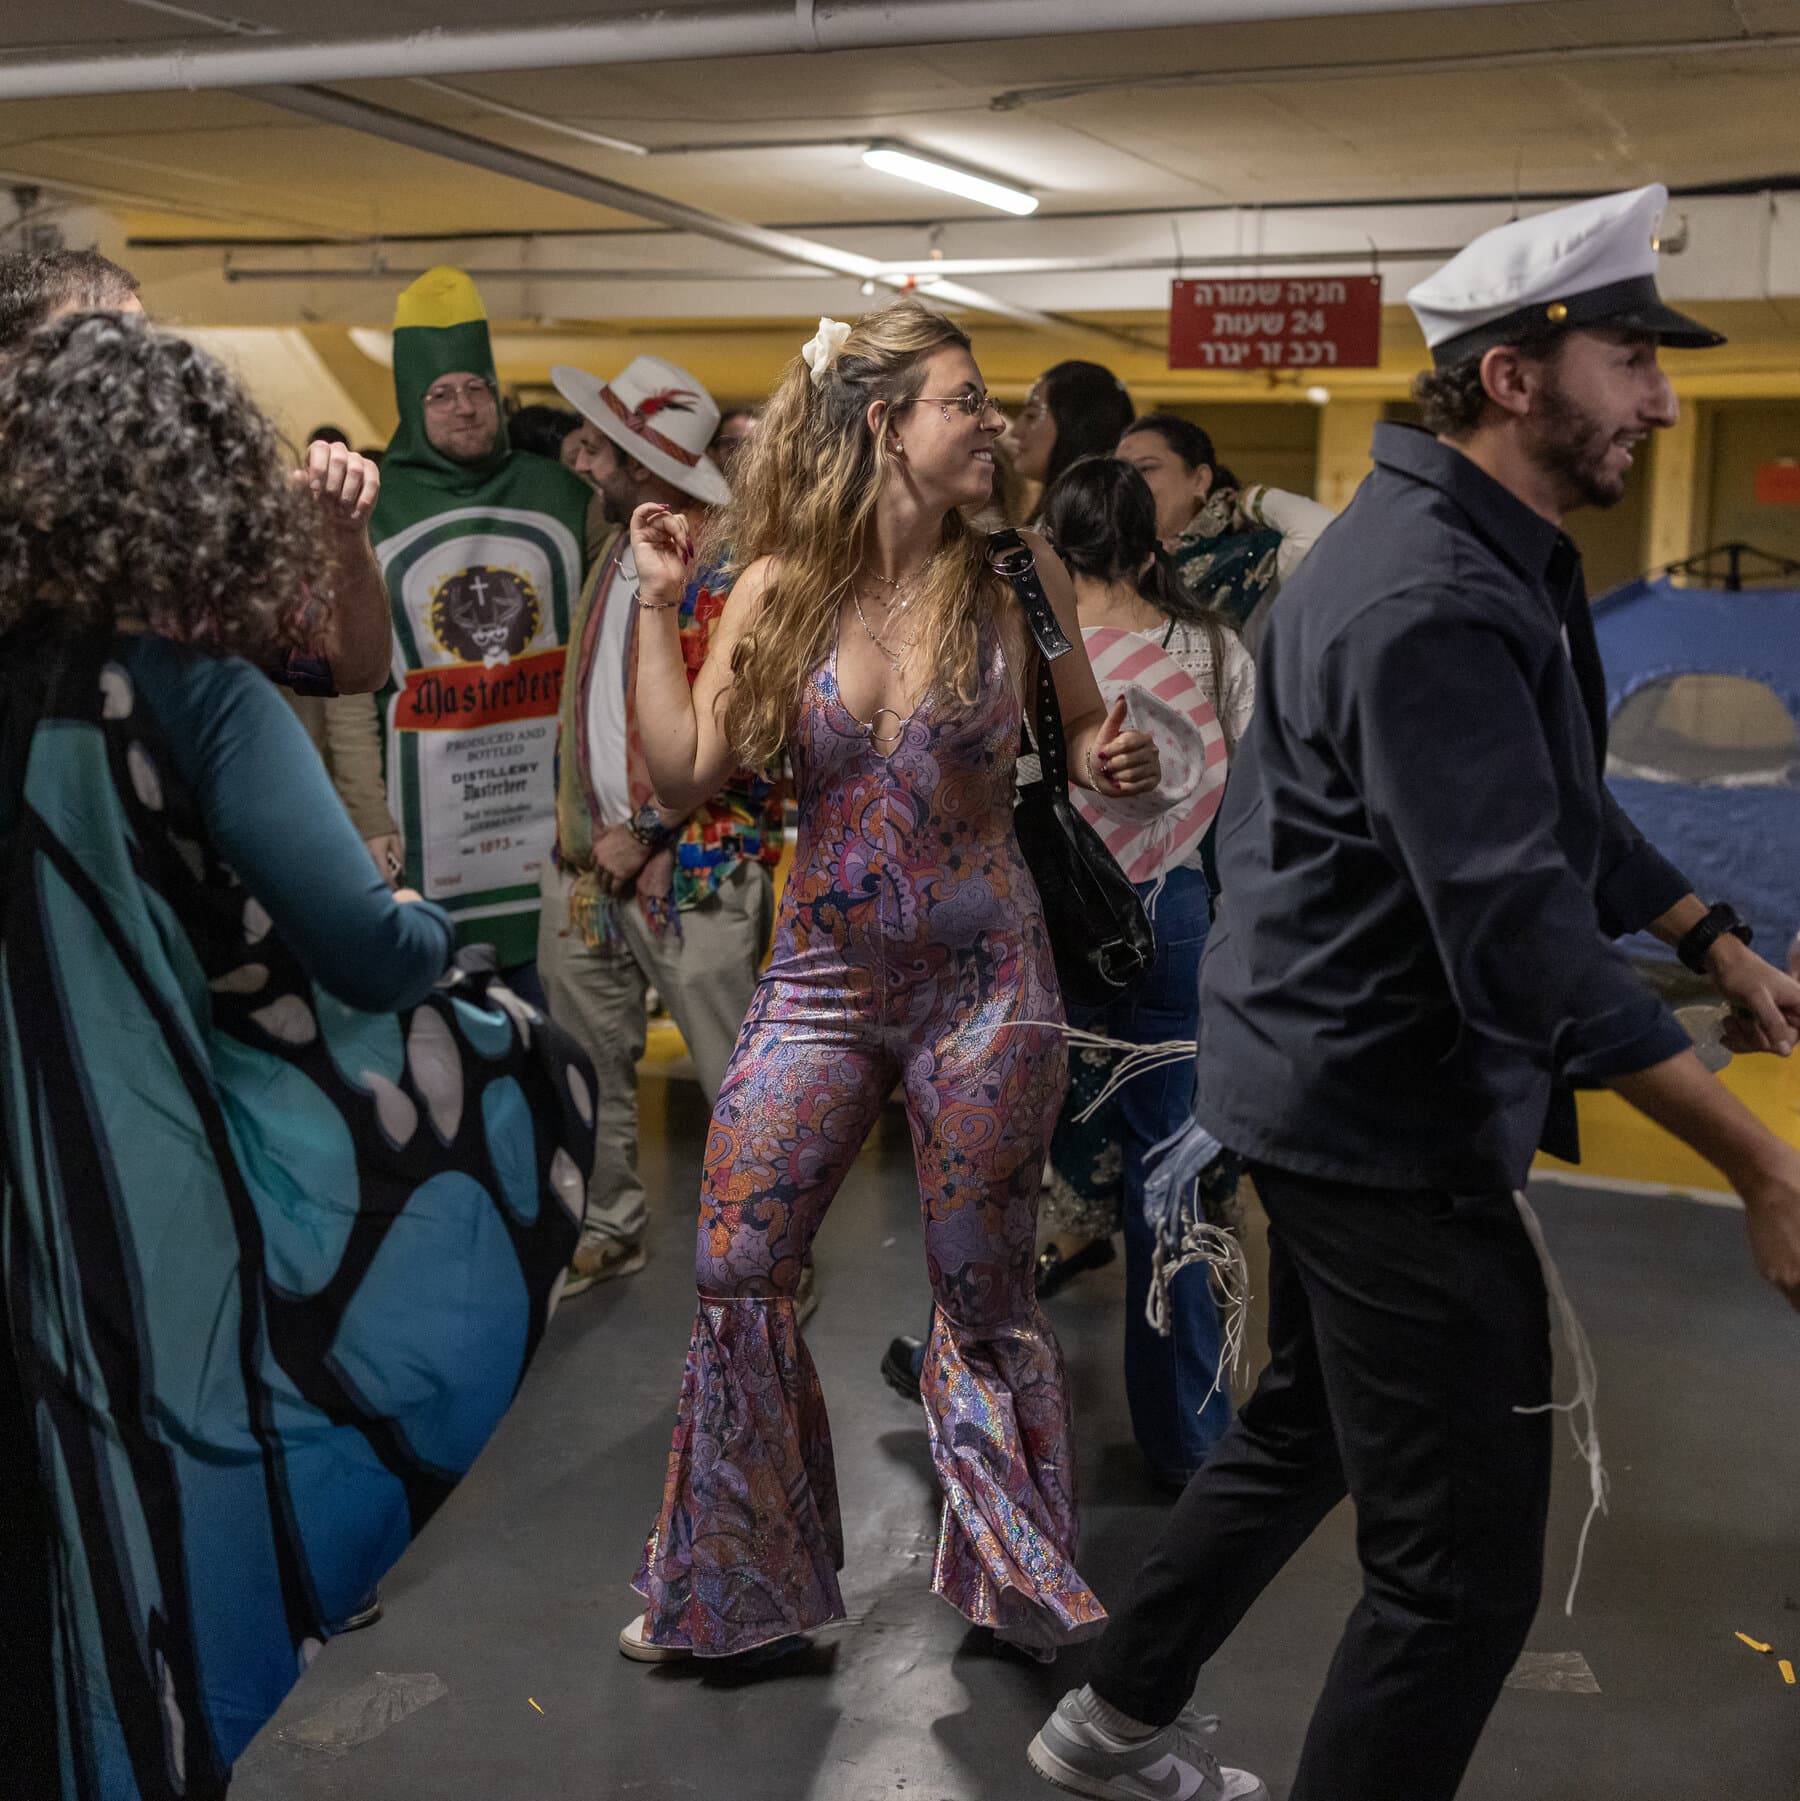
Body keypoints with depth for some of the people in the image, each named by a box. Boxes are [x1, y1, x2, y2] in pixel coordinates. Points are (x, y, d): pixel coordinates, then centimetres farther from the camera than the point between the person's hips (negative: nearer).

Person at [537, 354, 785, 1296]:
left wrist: (643, 834, -15)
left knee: (736, 1074, 0)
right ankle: (608, 1226, 33)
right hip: (593, 858, 8)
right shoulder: (613, 559, 13)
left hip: (693, 864, -8)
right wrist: (579, 828, 13)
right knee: (587, 1057, 16)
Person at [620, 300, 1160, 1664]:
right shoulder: (778, 587, -2)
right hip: (823, 976, 2)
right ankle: (733, 1586, 29)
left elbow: (1083, 732, 9)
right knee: (733, 1273, 7)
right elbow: (686, 774, -4)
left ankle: (1025, 1587, 30)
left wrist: (1115, 760, -13)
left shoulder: (1015, 574, -3)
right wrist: (657, 605, -7)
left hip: (985, 981, -1)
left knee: (985, 1293, 8)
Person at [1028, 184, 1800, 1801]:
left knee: (1305, 1428, 26)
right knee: (1464, 1565, -1)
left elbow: (1560, 814, 20)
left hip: (1351, 1087, 11)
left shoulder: (1494, 559, 10)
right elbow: (1521, 927, -32)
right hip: (1394, 1116, -11)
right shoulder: (1429, 602, -25)